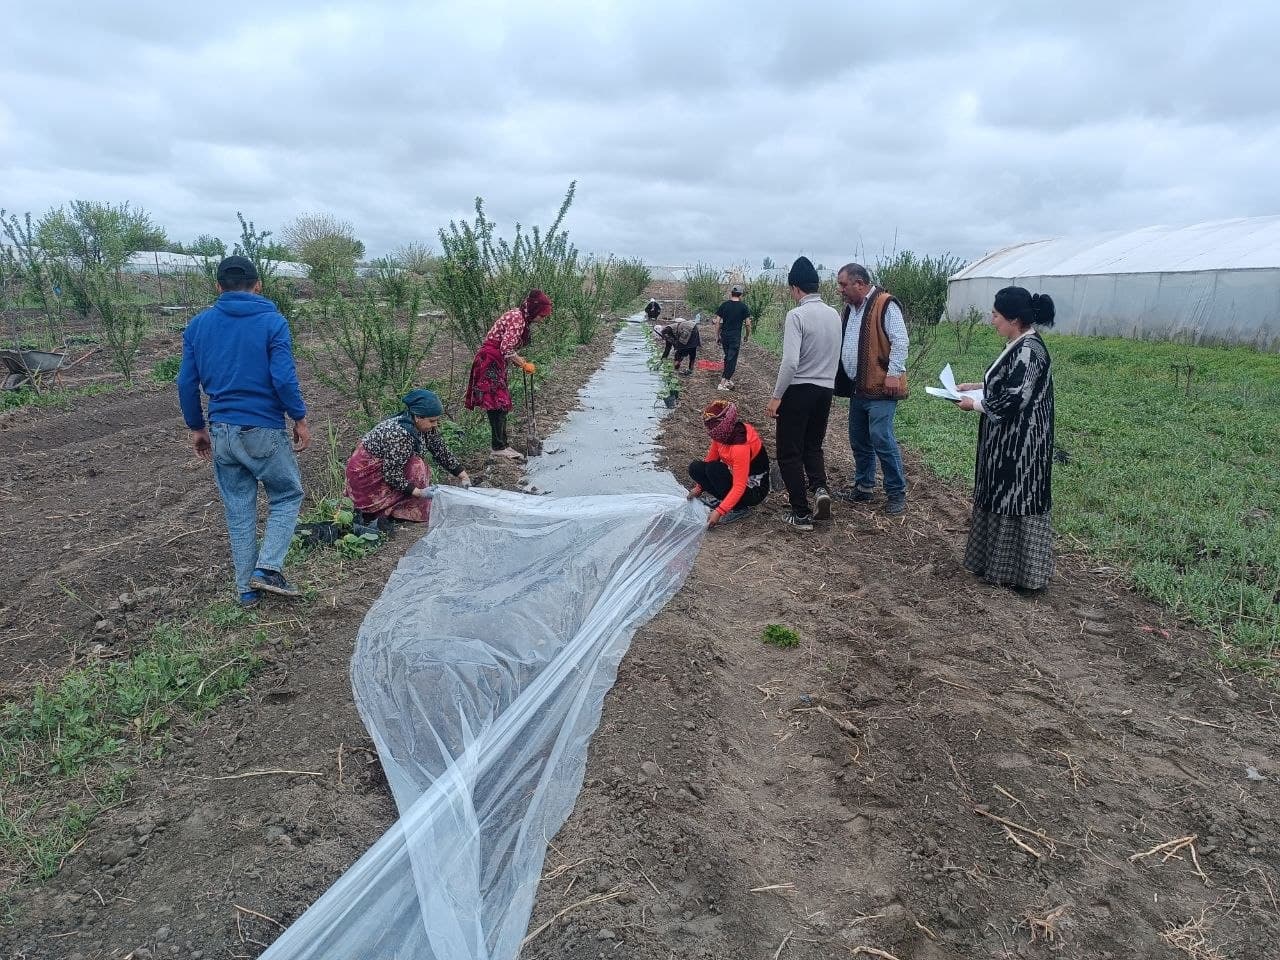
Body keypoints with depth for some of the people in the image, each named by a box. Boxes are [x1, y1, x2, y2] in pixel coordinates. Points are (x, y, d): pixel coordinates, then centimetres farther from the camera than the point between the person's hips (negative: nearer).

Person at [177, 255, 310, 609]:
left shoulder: (198, 324, 6)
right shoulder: (272, 322, -8)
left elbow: (186, 383, 6)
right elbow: (284, 378, -16)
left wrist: (197, 427, 17)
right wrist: (300, 419, -4)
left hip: (222, 431, 5)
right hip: (264, 431, -4)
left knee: (238, 509, 14)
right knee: (288, 495, 15)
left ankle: (246, 588, 22)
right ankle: (267, 568, 0)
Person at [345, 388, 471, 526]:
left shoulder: (424, 427, -6)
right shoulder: (399, 434, -31)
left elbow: (442, 452, 2)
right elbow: (391, 474, -30)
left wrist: (463, 476, -3)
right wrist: (418, 493, -34)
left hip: (386, 469, 9)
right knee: (416, 467, -22)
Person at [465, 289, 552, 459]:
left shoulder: (519, 316, 12)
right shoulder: (517, 319, -19)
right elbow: (507, 349, -24)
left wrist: (519, 360, 7)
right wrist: (524, 364, -13)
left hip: (496, 362, 10)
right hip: (490, 362, -10)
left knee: (502, 402, 12)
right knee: (498, 402, -8)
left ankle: (501, 441, 19)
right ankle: (499, 446, -5)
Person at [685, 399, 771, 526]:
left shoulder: (740, 446, -32)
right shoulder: (723, 434, -8)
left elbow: (739, 487, -32)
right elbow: (710, 459, 8)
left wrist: (719, 512, -35)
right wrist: (699, 487, 10)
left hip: (753, 489, -8)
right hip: (734, 476, 8)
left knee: (713, 469, -28)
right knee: (695, 467, -7)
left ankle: (739, 508, -13)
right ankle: (724, 498, 5)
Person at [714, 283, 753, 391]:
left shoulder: (724, 305, 2)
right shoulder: (743, 306, -5)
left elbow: (718, 322, 2)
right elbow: (748, 323, -4)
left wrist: (717, 336, 10)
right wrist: (748, 335, 12)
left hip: (724, 336, 4)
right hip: (735, 337, -4)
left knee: (727, 357, 19)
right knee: (732, 359, -1)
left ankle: (729, 380, 25)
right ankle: (722, 383, -8)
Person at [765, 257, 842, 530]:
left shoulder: (796, 315, -16)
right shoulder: (834, 314, 5)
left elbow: (790, 361, -22)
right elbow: (835, 356, 9)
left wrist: (776, 396, -15)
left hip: (799, 390, -6)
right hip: (826, 390, 7)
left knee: (789, 453, 6)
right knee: (813, 445, 23)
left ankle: (801, 514, 7)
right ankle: (819, 487, -2)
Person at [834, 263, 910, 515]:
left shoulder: (885, 304, -12)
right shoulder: (850, 308, 14)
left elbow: (900, 340, -16)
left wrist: (894, 373, -20)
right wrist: (841, 377, 15)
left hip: (881, 388, -9)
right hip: (857, 388, 9)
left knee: (881, 439, -11)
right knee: (859, 440, 14)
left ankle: (897, 493, 2)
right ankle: (863, 487, 27)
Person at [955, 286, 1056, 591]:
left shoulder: (1028, 351, -22)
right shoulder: (1021, 346, 9)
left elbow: (1012, 400, -25)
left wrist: (974, 405, -11)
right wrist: (975, 386, 12)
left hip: (1021, 443, -10)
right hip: (1010, 441, 10)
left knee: (1019, 503, 0)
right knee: (1003, 499, 17)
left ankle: (1025, 574, 11)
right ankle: (998, 561, 29)